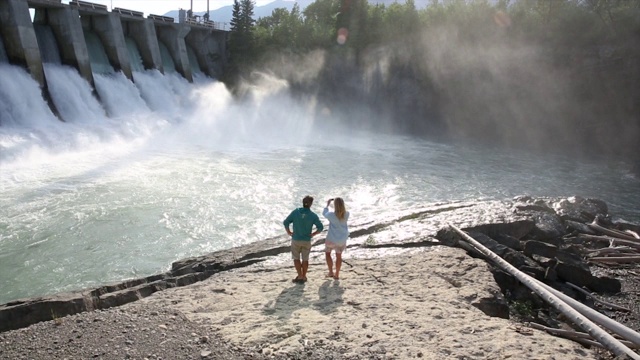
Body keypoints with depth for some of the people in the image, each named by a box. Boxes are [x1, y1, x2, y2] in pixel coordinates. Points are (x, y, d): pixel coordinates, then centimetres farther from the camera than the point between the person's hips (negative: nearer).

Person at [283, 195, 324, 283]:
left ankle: (300, 276, 7)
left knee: (296, 258, 13)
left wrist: (289, 232, 2)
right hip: (307, 240, 0)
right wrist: (313, 234, -1)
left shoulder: (295, 212, -10)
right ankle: (304, 277, 21)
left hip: (296, 239, 0)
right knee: (305, 259, 15)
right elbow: (320, 227, -14)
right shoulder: (313, 215, -11)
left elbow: (286, 222, -11)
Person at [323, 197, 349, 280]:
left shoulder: (332, 215, -24)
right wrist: (339, 202, 9)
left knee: (327, 253, 21)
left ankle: (331, 272, 21)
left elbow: (324, 213, -2)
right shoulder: (346, 214, -15)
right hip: (342, 239, 3)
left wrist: (327, 204, 12)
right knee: (339, 256, 18)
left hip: (332, 239, -3)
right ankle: (337, 274, 26)